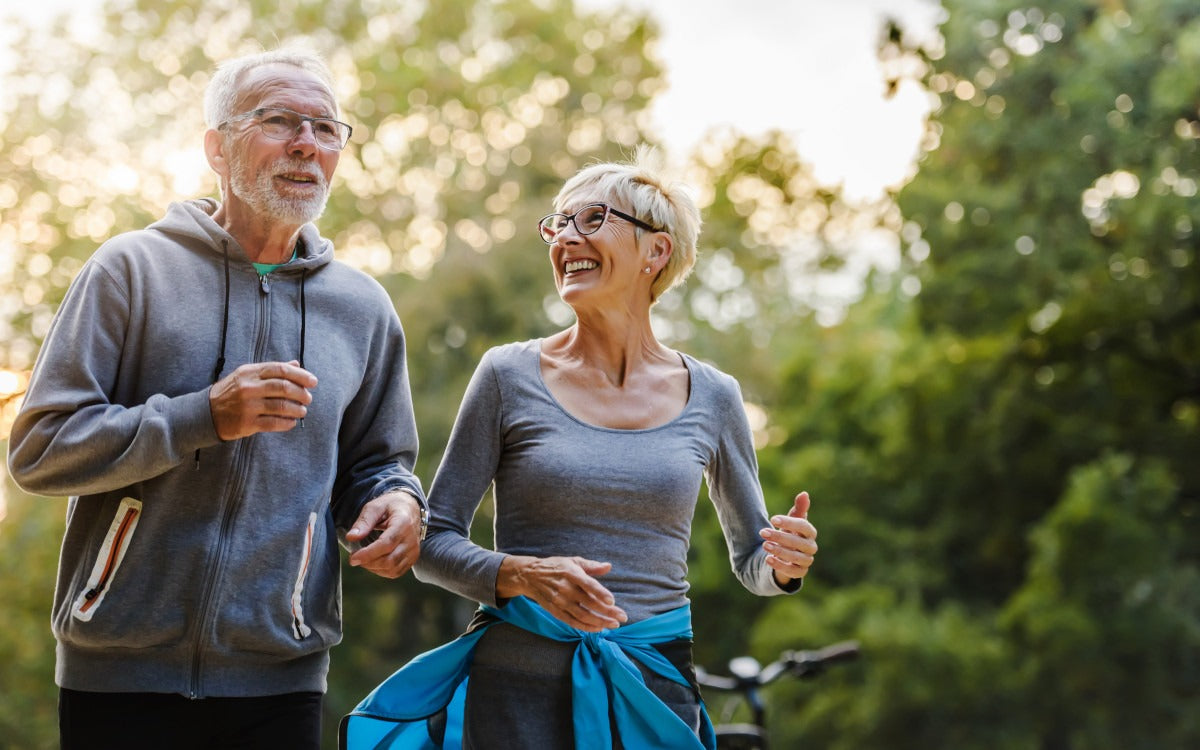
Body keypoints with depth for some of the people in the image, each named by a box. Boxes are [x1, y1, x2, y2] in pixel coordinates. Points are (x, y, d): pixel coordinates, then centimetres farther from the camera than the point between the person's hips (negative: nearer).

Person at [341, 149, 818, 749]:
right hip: (520, 693, -1)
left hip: (655, 694, 2)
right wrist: (524, 575, -20)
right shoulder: (510, 375, -2)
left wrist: (784, 564, -9)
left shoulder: (711, 397, 4)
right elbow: (432, 544, -2)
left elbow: (750, 560, 14)